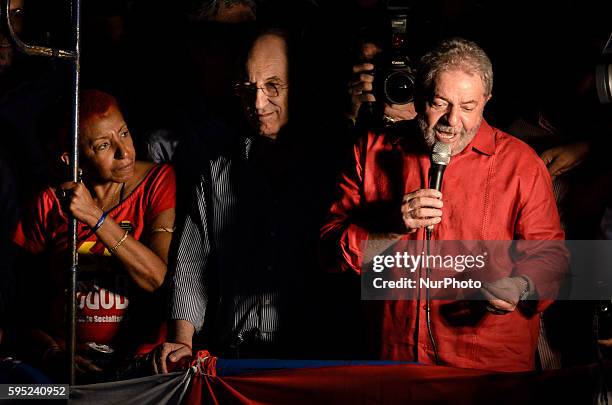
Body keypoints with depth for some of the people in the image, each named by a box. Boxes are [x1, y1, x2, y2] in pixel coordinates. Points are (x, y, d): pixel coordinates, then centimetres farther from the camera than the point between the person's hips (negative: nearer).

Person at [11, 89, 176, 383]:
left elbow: (163, 279, -13)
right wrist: (51, 353, -10)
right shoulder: (50, 201, 4)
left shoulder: (159, 181, -1)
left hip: (139, 357, -3)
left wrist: (95, 217, -20)